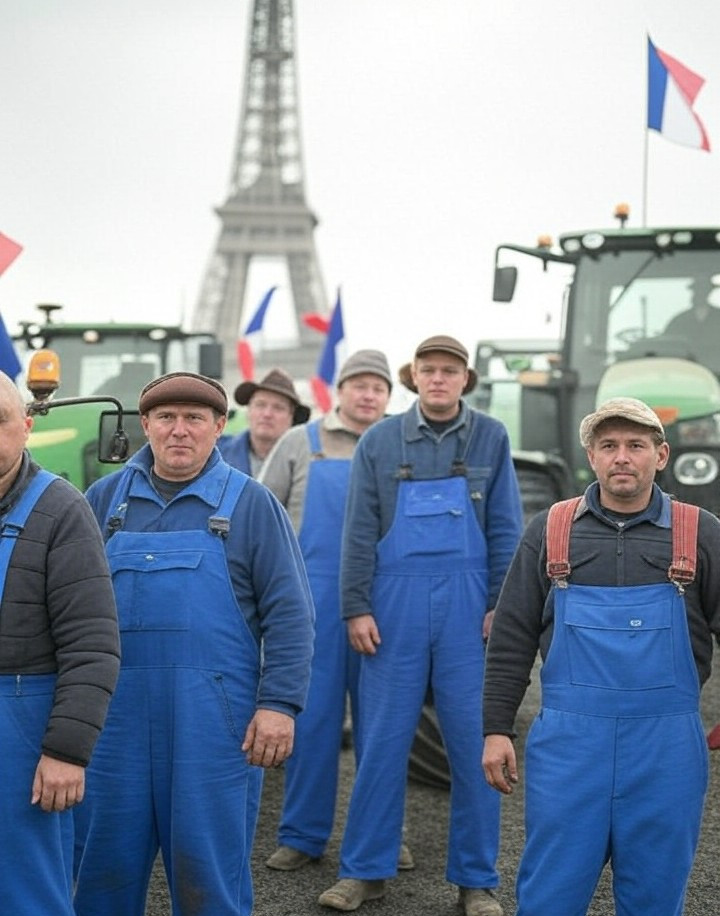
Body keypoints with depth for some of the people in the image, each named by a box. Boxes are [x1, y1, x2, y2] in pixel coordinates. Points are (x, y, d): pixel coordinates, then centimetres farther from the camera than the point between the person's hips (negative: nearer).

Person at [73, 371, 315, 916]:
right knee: (106, 862, 9)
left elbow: (289, 614, -1)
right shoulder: (106, 499, 10)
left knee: (209, 868, 4)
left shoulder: (250, 503, 3)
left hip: (213, 717, -3)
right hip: (114, 712, 3)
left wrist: (279, 704, -10)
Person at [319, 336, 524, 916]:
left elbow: (506, 530, 3)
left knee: (474, 741, 3)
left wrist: (501, 605, -3)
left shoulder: (490, 438, 4)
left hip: (467, 604, 0)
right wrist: (357, 608, -3)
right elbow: (360, 532, 3)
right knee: (383, 739, 4)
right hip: (397, 603, 0)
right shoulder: (380, 442, 4)